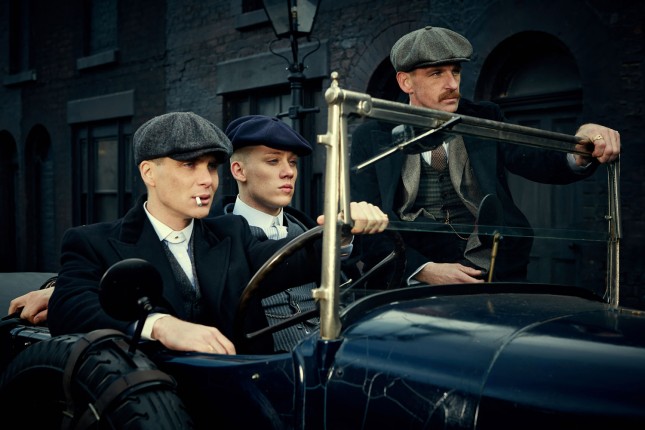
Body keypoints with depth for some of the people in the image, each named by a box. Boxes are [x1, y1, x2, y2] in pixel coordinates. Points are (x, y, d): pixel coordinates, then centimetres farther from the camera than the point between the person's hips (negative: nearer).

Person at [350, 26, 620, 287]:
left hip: (496, 278, 2)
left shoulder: (483, 120, 13)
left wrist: (582, 150, -24)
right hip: (412, 279, -2)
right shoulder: (372, 137, 7)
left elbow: (536, 160, -2)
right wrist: (424, 269, -14)